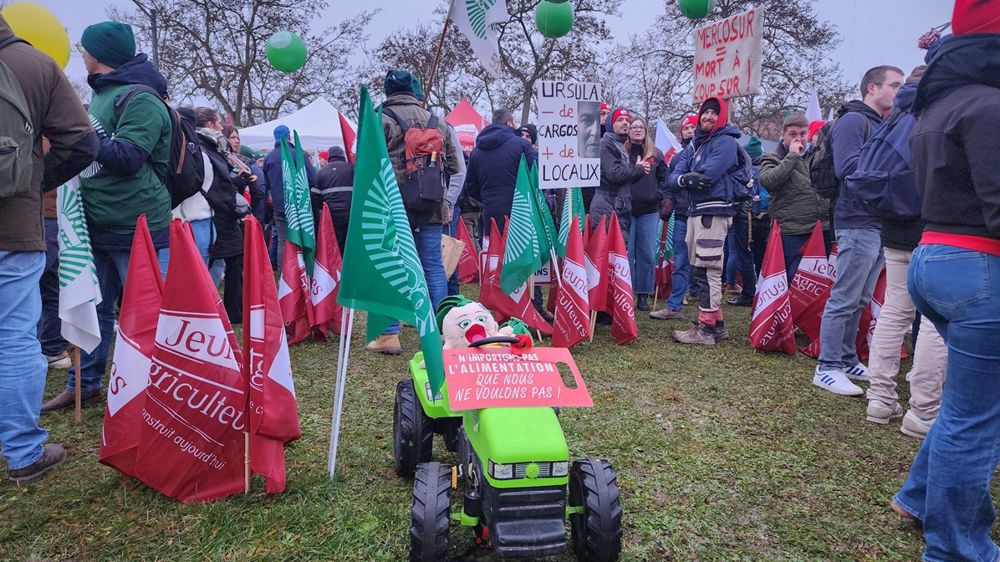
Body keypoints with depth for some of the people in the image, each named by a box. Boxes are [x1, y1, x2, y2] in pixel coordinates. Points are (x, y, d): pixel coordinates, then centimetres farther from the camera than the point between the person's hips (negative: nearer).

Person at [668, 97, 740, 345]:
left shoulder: (725, 142, -5)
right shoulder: (696, 144, 19)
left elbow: (708, 175, -18)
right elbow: (673, 177, 7)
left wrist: (685, 177, -1)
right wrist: (686, 179, -16)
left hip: (714, 211, -9)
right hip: (695, 211, 9)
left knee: (708, 271, -8)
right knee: (700, 270, 13)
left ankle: (706, 328, -4)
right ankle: (717, 323, 22)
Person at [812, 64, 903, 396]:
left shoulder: (881, 125, 22)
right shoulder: (853, 121, -7)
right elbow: (846, 167, -20)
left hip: (879, 224, 9)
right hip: (858, 224, -9)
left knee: (859, 301, 13)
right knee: (844, 299, -6)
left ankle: (847, 360, 23)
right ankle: (828, 368, 0)